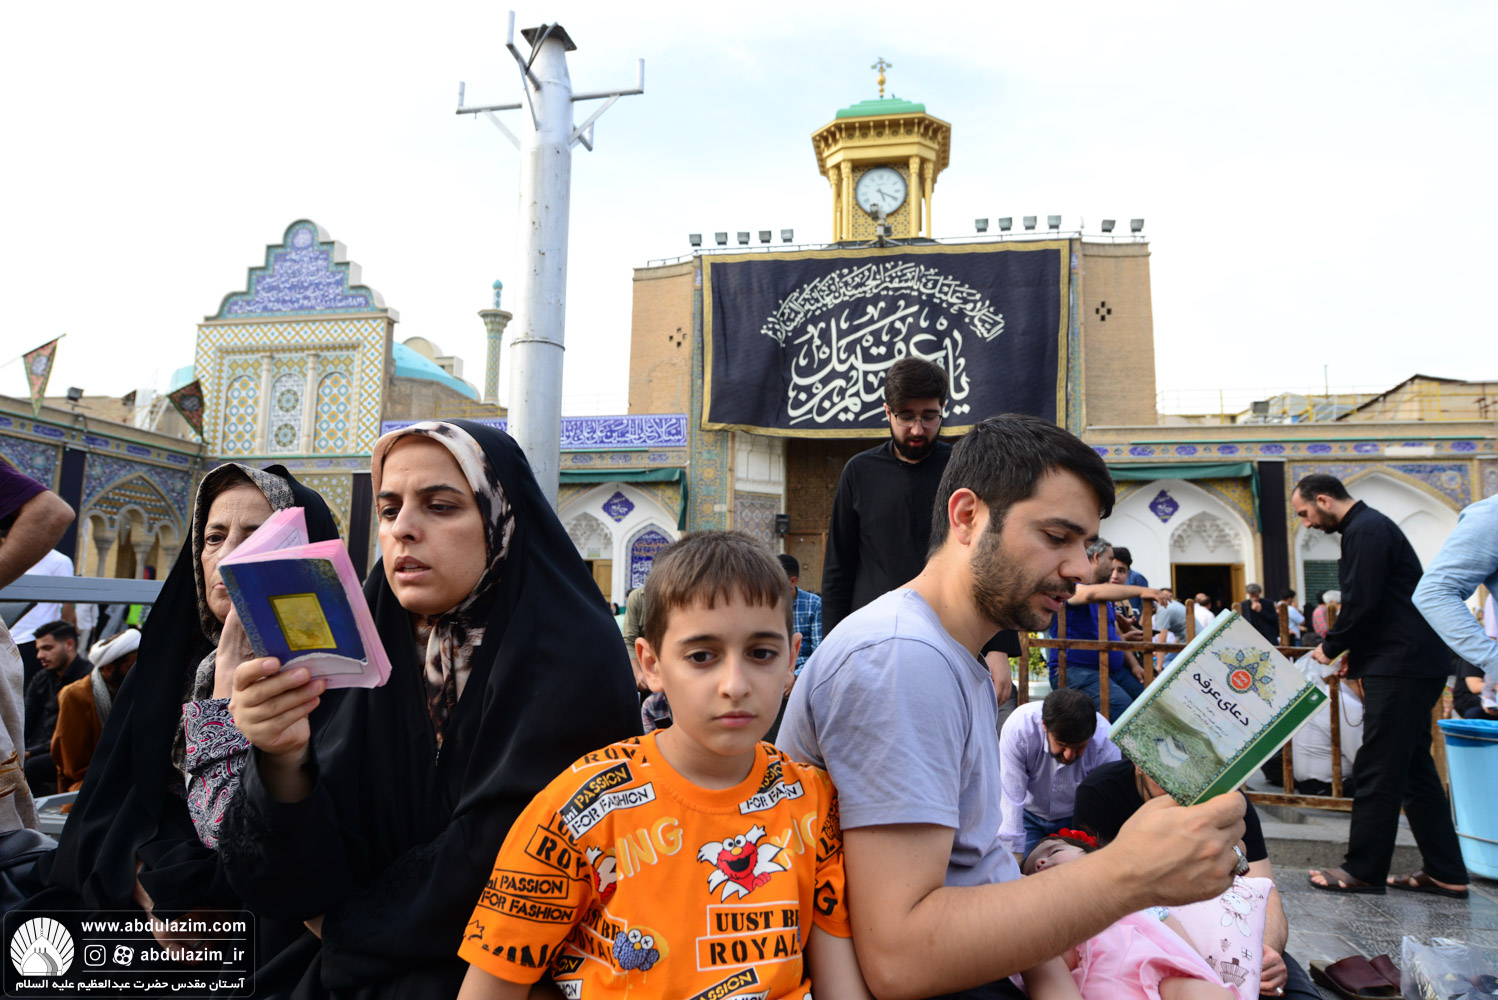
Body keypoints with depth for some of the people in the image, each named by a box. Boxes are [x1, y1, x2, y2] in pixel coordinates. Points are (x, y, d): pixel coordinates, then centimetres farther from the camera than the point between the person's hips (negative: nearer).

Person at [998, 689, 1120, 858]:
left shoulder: (1105, 741, -29)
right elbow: (1009, 801, -32)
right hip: (1029, 815, -1)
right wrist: (1015, 861, -34)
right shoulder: (1018, 728, -32)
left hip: (1076, 818, 1)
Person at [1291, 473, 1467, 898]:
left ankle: (1363, 870, 4)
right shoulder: (1371, 525, 18)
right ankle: (1445, 873, 19)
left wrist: (1330, 647, -6)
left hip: (1398, 668, -11)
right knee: (1414, 768, 14)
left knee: (1377, 772, -4)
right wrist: (1354, 649, 14)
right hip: (1412, 665, 11)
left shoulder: (1365, 531, -14)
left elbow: (1363, 603, -20)